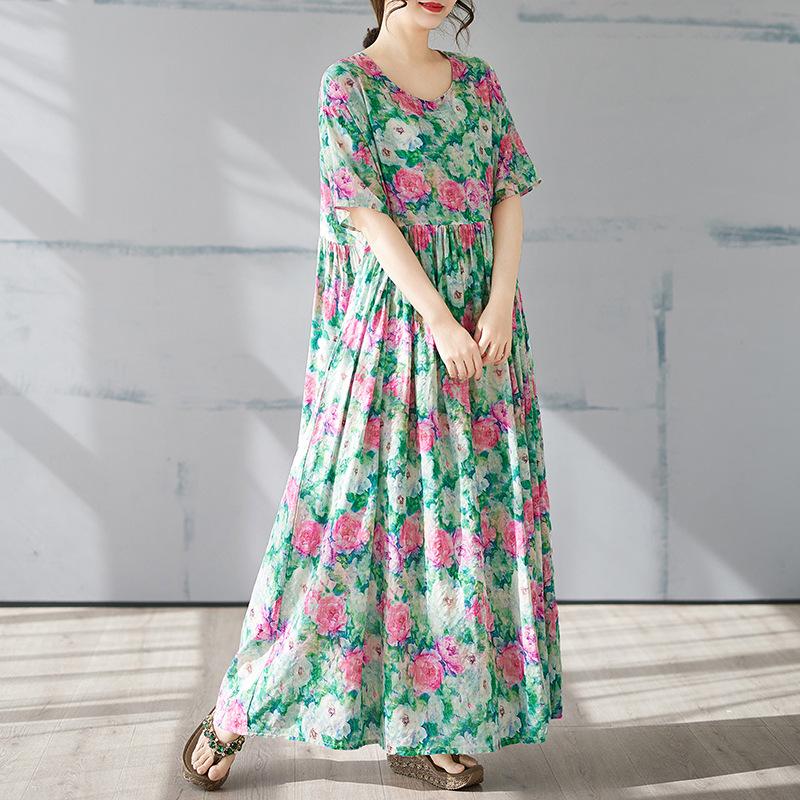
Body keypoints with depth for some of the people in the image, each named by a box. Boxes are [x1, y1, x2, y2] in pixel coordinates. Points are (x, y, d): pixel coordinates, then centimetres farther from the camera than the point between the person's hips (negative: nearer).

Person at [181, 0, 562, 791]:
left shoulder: (479, 81, 14)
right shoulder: (346, 83, -1)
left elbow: (508, 195, 6)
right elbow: (368, 213, -11)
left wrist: (500, 308, -9)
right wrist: (439, 319, -17)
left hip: (483, 323, 5)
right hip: (385, 325, -5)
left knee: (468, 504, 4)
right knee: (353, 499, -3)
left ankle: (423, 728, 16)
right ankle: (236, 711, 13)